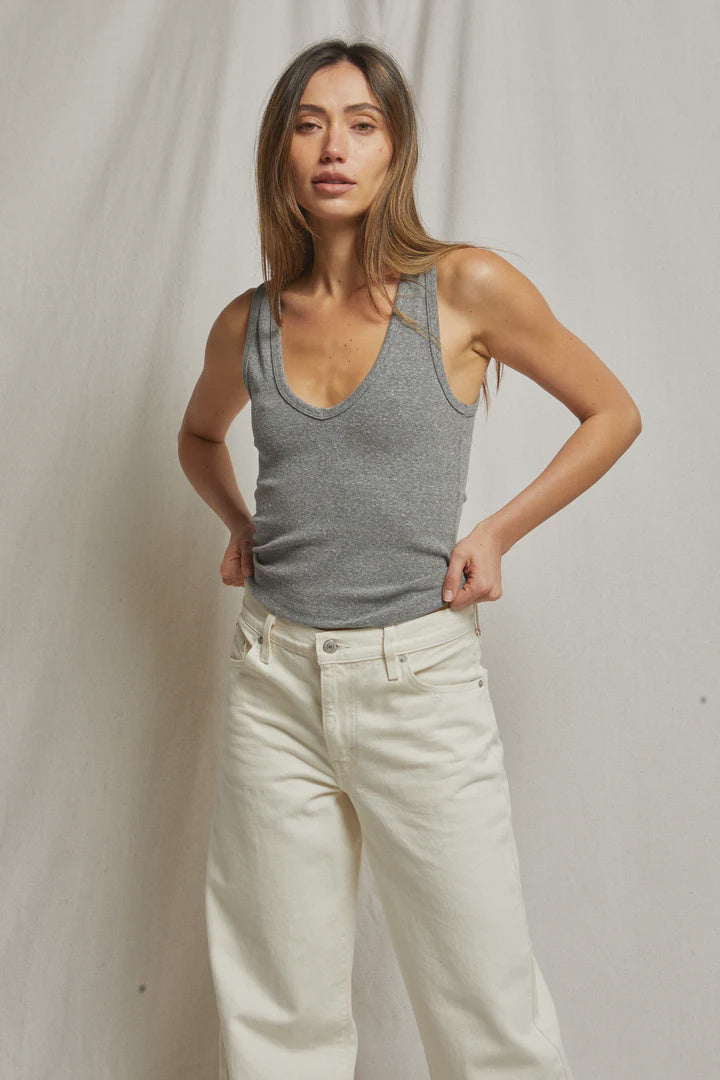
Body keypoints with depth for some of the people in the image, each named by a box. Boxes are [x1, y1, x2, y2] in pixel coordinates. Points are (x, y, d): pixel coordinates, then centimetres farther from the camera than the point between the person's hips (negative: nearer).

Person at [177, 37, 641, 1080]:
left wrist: (497, 531, -4)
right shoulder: (247, 324, 5)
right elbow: (199, 436, 27)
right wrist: (239, 527, 9)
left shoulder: (467, 288, -5)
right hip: (274, 682, 3)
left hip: (420, 679, -3)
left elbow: (612, 413, 5)